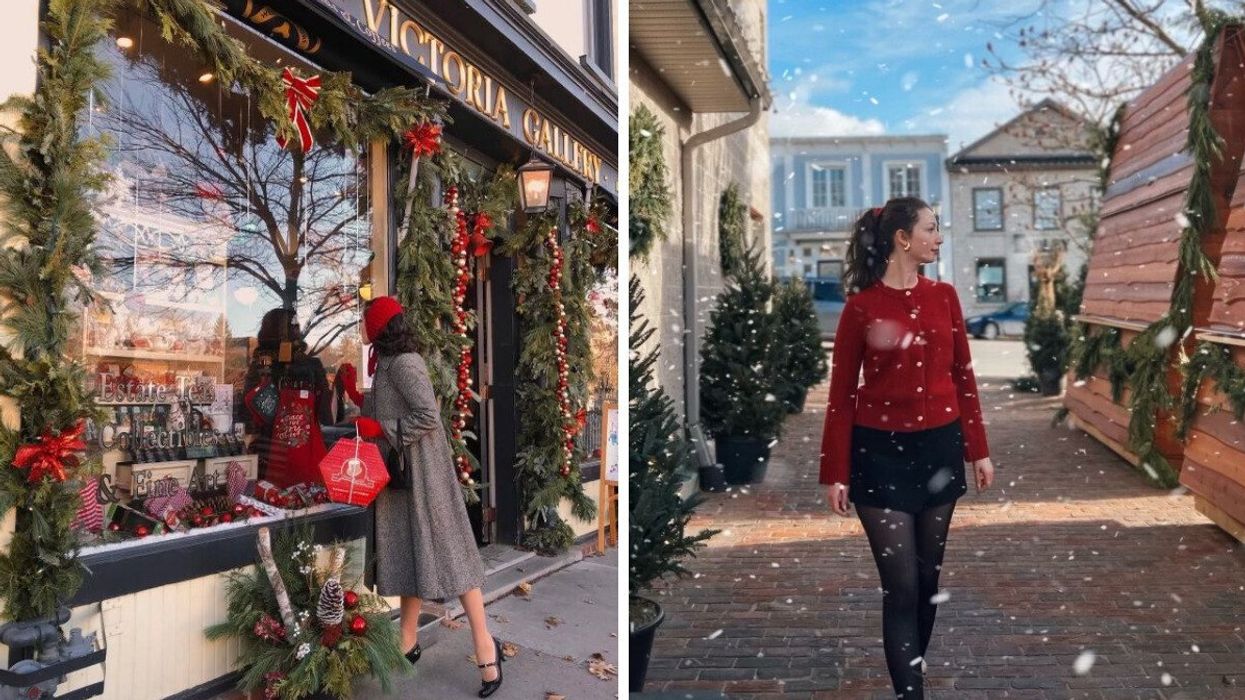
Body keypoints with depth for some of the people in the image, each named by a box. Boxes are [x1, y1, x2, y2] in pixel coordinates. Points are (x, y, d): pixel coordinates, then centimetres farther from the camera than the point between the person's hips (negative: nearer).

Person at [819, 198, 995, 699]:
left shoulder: (944, 296, 5)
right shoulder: (862, 306, -7)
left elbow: (963, 375, 9)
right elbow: (841, 393, -5)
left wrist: (979, 450, 8)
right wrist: (836, 473, -7)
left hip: (939, 446, 4)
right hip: (881, 452, -4)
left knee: (929, 576, 13)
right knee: (900, 585, -3)